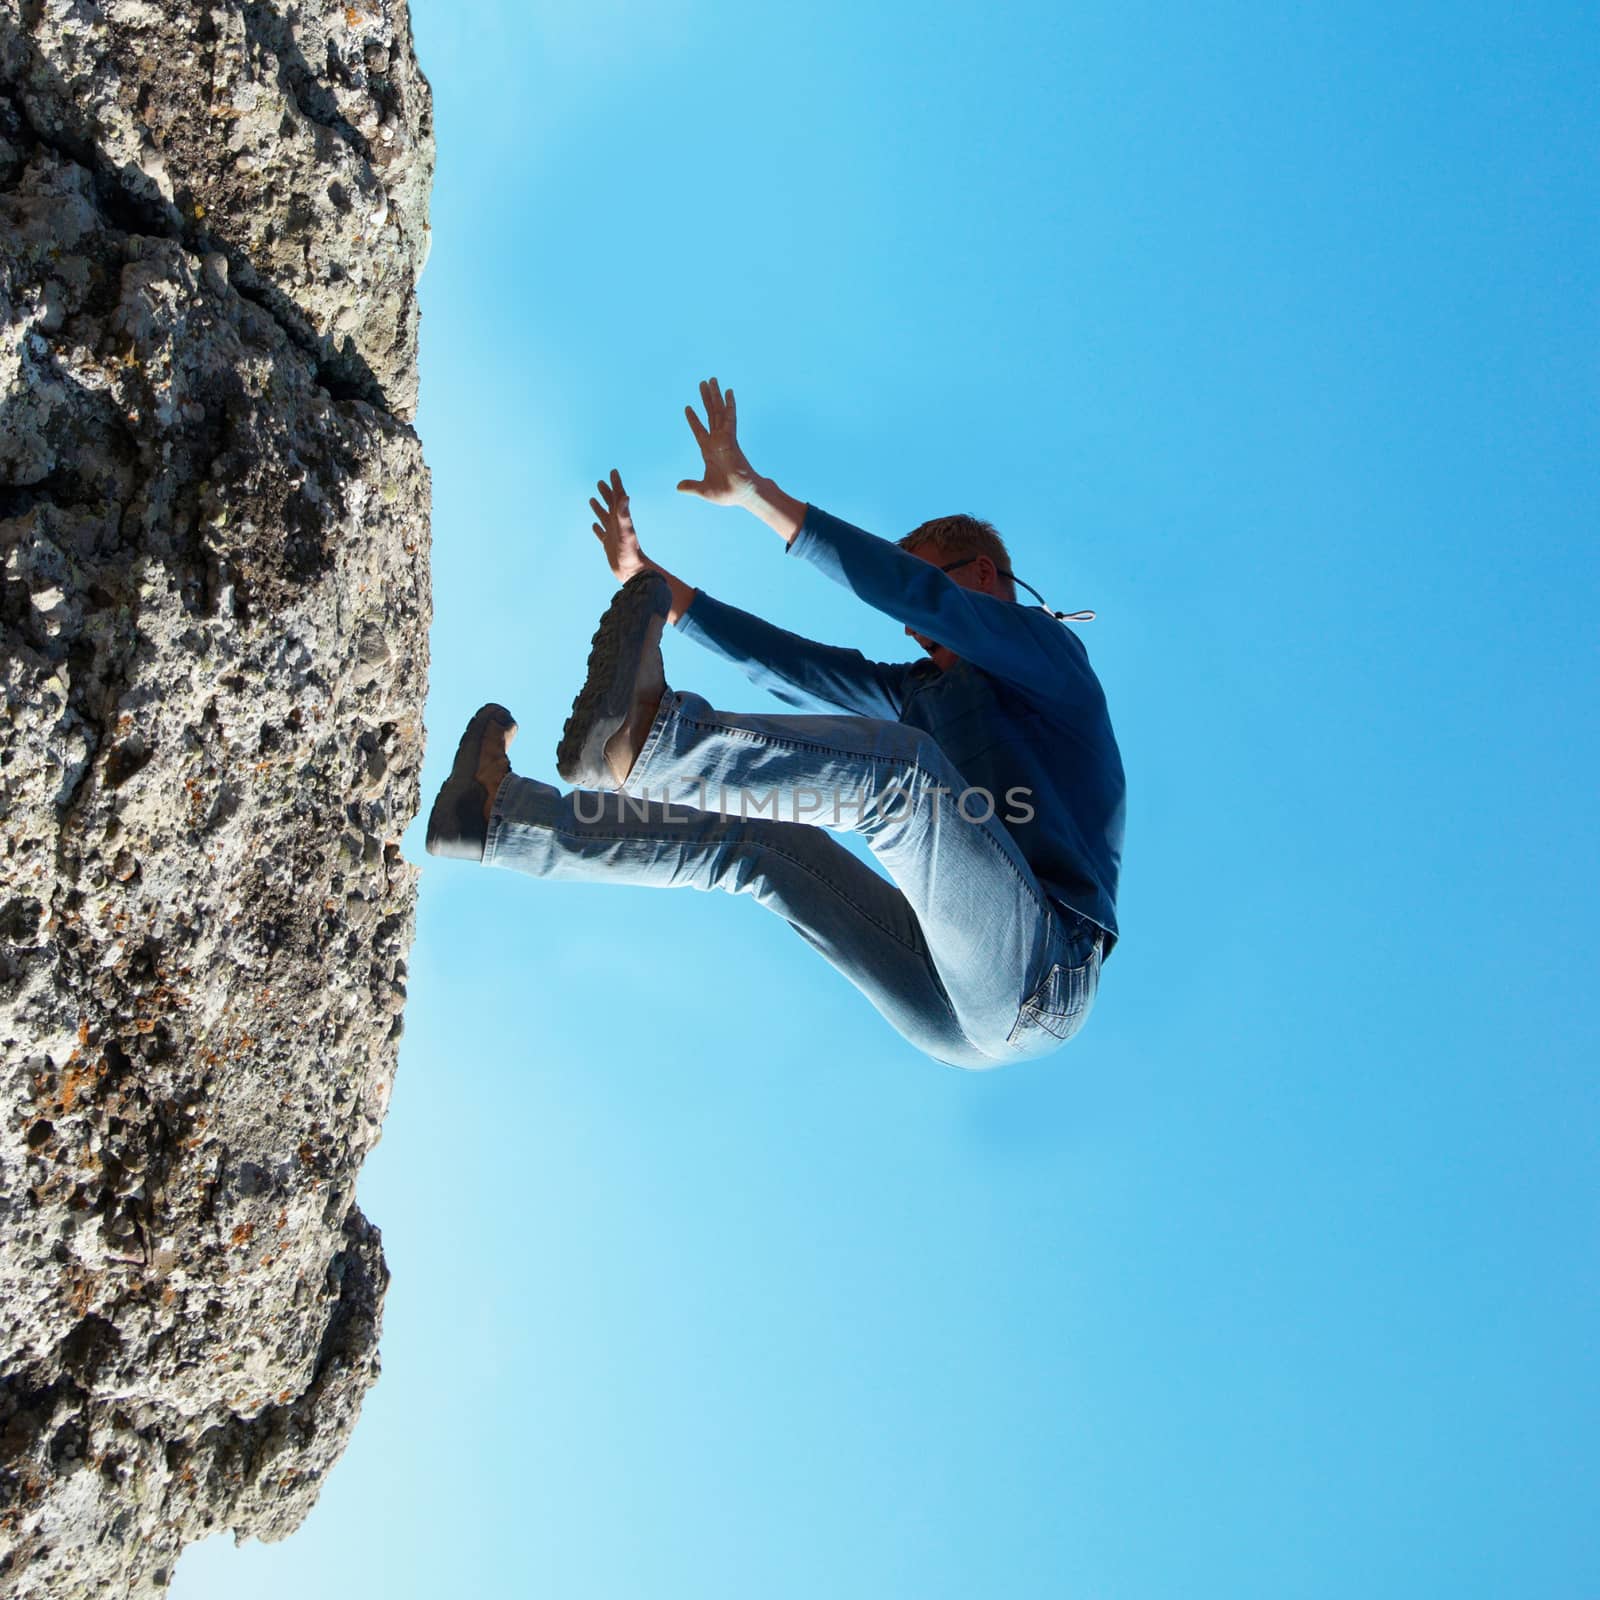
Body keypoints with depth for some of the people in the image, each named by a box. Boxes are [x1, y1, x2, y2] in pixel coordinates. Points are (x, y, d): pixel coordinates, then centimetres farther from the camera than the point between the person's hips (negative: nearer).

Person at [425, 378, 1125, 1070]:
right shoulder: (923, 688, 25)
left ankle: (640, 739, -41)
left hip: (1038, 979, -6)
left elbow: (918, 592, -10)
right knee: (756, 840, 1)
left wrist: (756, 492, -12)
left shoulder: (1044, 646, 6)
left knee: (900, 761, -27)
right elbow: (789, 663, 20)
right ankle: (498, 816, -1)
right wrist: (649, 581, 19)